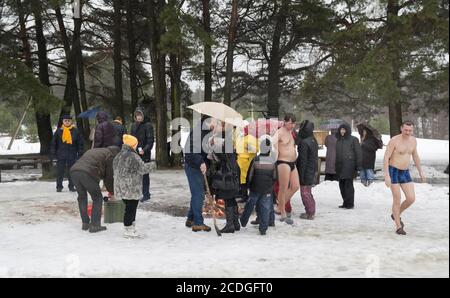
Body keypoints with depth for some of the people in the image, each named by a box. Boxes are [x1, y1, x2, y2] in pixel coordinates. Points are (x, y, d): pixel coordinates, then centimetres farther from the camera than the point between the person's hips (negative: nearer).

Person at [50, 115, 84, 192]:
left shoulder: (75, 131, 1)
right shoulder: (58, 131, 2)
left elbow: (80, 143, 5)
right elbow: (53, 143, 5)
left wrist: (80, 154, 0)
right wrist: (52, 154, 1)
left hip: (72, 155, 0)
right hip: (61, 155, 0)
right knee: (60, 171, 3)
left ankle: (71, 186, 18)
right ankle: (59, 186, 12)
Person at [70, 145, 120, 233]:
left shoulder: (94, 151, 36)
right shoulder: (110, 155, 13)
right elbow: (109, 176, 14)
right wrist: (112, 191, 29)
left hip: (74, 170, 7)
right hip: (88, 173, -7)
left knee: (82, 197, 23)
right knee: (98, 199, 8)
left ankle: (85, 224, 26)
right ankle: (94, 225, 7)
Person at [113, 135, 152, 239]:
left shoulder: (118, 156, 13)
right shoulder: (133, 156, -15)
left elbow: (115, 170, 19)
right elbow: (142, 169, -13)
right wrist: (150, 165, 5)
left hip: (121, 188, 9)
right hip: (131, 189, -9)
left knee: (130, 208, 17)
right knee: (131, 208, -2)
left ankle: (131, 228, 24)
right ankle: (128, 231, 3)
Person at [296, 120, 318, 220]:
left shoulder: (304, 142, -20)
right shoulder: (314, 141, 9)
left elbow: (303, 160, -20)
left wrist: (301, 175, -17)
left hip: (306, 171, -9)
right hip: (312, 170, 9)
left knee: (305, 193, -1)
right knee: (308, 192, 18)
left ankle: (310, 213, 3)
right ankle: (311, 211, 24)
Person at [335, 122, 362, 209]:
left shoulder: (353, 139, -1)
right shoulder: (338, 140, 17)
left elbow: (358, 153, -4)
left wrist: (358, 165, -10)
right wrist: (336, 166, 16)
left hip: (349, 165, -6)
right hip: (340, 166, 7)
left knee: (348, 184, -9)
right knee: (342, 185, 7)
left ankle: (350, 203, -3)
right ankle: (345, 202, 15)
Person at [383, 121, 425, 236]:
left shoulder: (413, 140, 3)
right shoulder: (394, 140, -17)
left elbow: (415, 156, 18)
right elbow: (386, 158, -18)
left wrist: (420, 171, 18)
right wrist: (386, 176, -25)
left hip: (405, 173, 6)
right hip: (393, 172, -6)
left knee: (411, 199, -2)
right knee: (397, 199, -5)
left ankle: (396, 215, 24)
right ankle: (398, 227, 8)